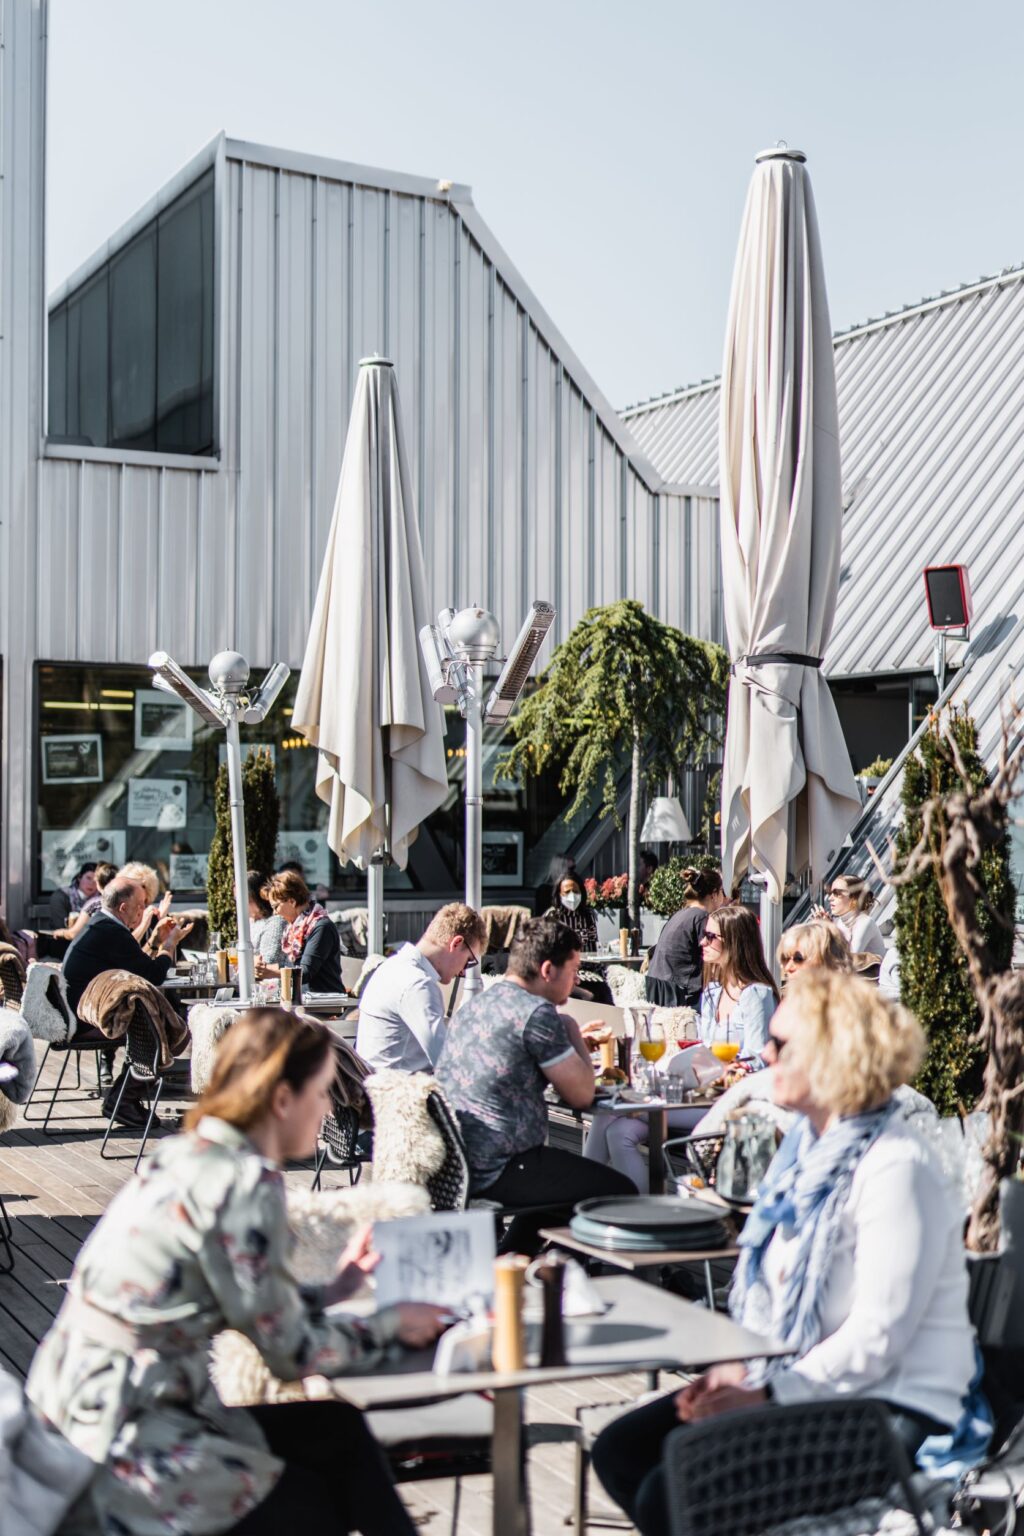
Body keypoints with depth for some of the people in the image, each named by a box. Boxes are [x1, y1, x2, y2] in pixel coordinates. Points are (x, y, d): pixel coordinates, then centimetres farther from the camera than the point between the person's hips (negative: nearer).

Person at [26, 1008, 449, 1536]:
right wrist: (391, 1325, 1)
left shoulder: (186, 1155, 5)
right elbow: (291, 1351, -12)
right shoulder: (245, 1184, -20)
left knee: (336, 1426, 12)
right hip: (118, 1449, -8)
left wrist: (331, 1290, 21)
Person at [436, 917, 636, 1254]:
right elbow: (581, 1096, -10)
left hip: (452, 1163, 10)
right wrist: (573, 1032, 6)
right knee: (621, 1195, -1)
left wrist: (566, 1037, 18)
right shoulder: (536, 1014, -15)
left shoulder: (476, 1004, 14)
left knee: (563, 1176, 32)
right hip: (497, 1169, -10)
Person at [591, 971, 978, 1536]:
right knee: (620, 1451, 0)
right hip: (795, 1384, 9)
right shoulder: (807, 1145, 9)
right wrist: (739, 1369, 0)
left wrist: (767, 1397, -18)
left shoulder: (895, 1168, -20)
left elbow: (876, 1340, -22)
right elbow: (768, 1286, 16)